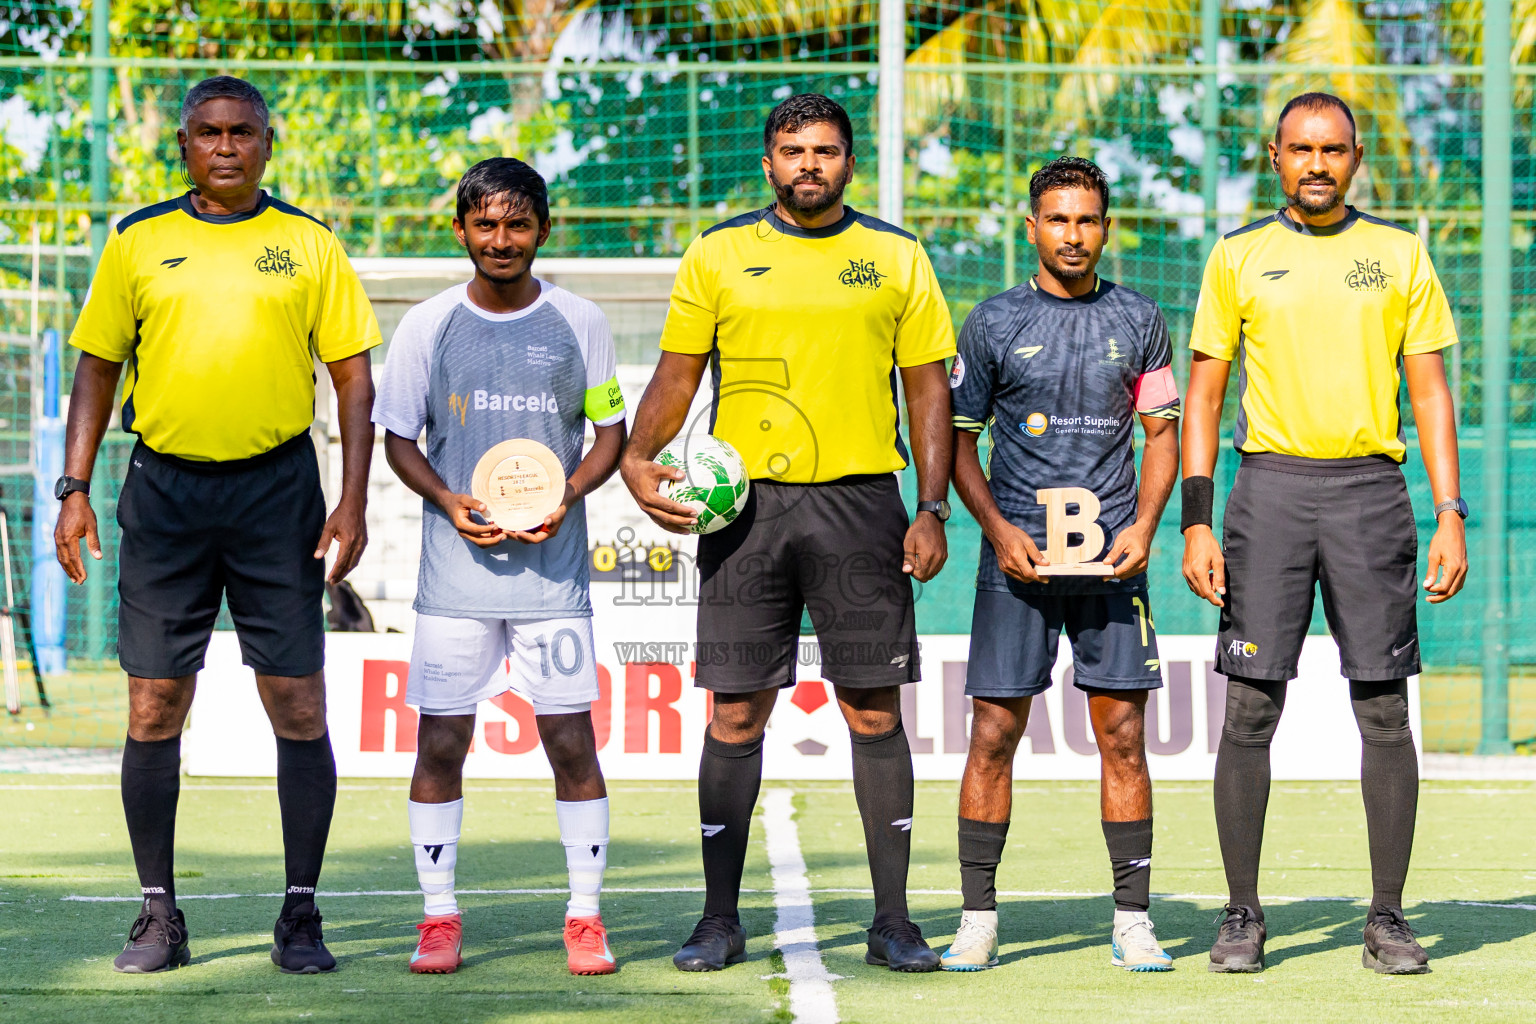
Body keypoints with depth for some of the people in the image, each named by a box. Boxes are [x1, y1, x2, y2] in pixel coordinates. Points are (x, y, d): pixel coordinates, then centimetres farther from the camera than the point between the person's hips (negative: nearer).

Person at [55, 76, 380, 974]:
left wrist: (353, 501, -4)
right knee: (153, 709, 0)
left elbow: (354, 375, 5)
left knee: (300, 707, -3)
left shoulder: (309, 244, 4)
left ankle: (302, 916, 5)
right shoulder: (139, 242, 7)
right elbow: (98, 365, 11)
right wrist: (75, 488, 2)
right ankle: (160, 915, 9)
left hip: (277, 486, -1)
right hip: (165, 488, 1)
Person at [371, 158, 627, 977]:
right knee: (440, 743, 1)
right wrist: (448, 501, -9)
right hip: (456, 566, 1)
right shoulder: (427, 326, 4)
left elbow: (611, 434, 9)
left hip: (553, 567, -1)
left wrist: (568, 495, -10)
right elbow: (398, 439, 9)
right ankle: (439, 918, 11)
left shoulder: (579, 324, 4)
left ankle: (585, 918, 6)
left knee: (571, 739, -3)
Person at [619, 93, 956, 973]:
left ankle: (893, 921, 7)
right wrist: (637, 457, -9)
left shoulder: (896, 258, 7)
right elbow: (677, 376, 9)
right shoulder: (719, 255, 7)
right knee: (736, 714, 0)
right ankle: (721, 919, 8)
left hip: (859, 498, 0)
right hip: (747, 503, 0)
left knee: (875, 711, 0)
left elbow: (929, 390, 8)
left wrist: (933, 511, -1)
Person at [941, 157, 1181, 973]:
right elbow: (959, 439, 7)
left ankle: (1132, 921, 5)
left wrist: (1143, 526, -3)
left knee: (1123, 734, -1)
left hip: (1112, 558, 1)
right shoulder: (994, 323, 4)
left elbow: (1163, 432, 12)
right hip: (1019, 556, -1)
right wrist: (999, 529, -7)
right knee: (993, 733, -3)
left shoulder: (1137, 321, 8)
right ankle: (978, 919, 3)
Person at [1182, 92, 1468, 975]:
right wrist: (1197, 523, -2)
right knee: (1250, 708, -3)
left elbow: (1431, 393, 7)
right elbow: (1203, 395, 7)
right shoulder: (1239, 257, 7)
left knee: (1385, 711, 0)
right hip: (1269, 486, 0)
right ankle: (1243, 913, 6)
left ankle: (1388, 918, 7)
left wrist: (1451, 518, -1)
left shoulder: (1399, 255, 8)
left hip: (1371, 487, 0)